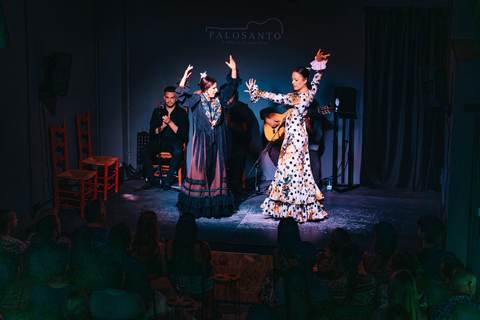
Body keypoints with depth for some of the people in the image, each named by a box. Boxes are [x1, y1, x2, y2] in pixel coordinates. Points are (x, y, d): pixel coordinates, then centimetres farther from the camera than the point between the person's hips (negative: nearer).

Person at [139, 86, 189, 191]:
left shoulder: (181, 112, 0)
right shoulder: (157, 111, 8)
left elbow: (182, 134, -9)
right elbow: (152, 132, 3)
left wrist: (170, 122, -20)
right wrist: (162, 127, -17)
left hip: (174, 141, -3)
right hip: (159, 140, 3)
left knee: (177, 152, -37)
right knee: (144, 151, -25)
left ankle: (167, 180, -25)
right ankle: (152, 181, -17)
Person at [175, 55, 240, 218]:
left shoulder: (219, 100, 8)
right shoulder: (196, 100, -3)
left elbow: (232, 87, 13)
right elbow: (181, 96, -17)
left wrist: (233, 70, 2)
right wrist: (184, 78, -28)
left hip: (217, 142, 4)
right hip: (202, 141, -4)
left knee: (217, 169, 5)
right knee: (200, 168, -3)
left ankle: (216, 203, 11)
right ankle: (198, 204, 4)